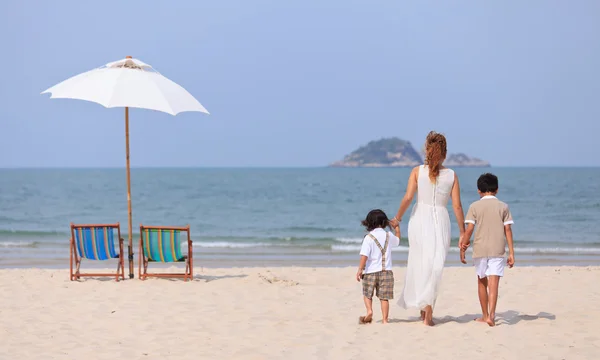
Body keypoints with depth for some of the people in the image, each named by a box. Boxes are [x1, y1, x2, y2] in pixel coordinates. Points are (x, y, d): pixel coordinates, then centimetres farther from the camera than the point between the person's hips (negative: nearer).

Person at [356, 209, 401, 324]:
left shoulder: (368, 238, -7)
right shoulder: (389, 236, 5)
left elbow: (364, 255, -15)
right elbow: (397, 240, 29)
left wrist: (360, 269, -13)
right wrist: (397, 227, 42)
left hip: (371, 271, -2)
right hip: (386, 271, 2)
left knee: (367, 293, 15)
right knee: (384, 297, 3)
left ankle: (369, 310, -6)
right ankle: (385, 319, 0)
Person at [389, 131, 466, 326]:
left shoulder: (417, 171, -1)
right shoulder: (451, 175, 1)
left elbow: (408, 198, -11)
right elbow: (457, 206, 0)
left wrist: (397, 218, 3)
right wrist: (462, 232, 7)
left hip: (420, 218, 0)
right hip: (440, 221, 0)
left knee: (420, 263, 13)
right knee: (436, 265, 5)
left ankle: (424, 307, 19)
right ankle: (428, 307, -5)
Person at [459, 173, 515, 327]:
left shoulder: (475, 206, 2)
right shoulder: (503, 207, 6)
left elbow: (469, 229, -5)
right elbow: (508, 229, 2)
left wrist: (463, 246, 6)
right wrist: (511, 252, 3)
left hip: (480, 249, 0)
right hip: (497, 250, 0)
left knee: (482, 282, 15)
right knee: (493, 283, -7)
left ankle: (485, 315, 23)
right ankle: (491, 315, -21)